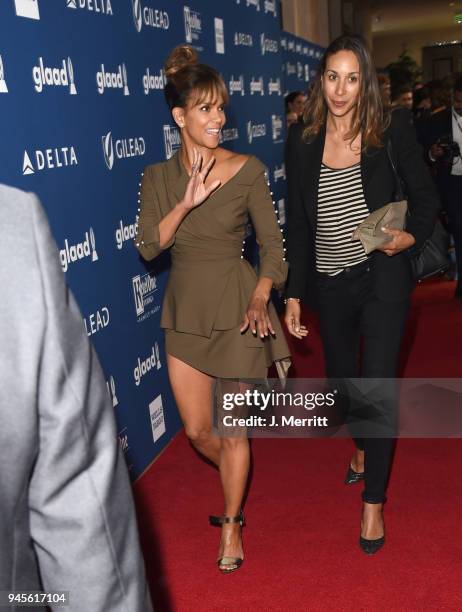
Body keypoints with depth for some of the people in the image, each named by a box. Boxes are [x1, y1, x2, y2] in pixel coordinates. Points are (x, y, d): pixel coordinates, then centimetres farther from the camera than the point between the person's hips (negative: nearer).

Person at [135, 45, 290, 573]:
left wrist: (260, 298, -19)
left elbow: (272, 244, -5)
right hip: (185, 310, 4)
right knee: (197, 429, 13)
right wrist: (186, 203, -23)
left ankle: (231, 524, 29)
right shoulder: (158, 178, 1)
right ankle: (237, 485, 46)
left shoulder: (247, 170, -8)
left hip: (236, 308, -3)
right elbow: (148, 247, -10)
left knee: (232, 427, 5)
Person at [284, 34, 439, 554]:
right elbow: (297, 222, 3)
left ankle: (373, 501, 13)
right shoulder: (301, 140, 0)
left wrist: (412, 236, -15)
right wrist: (293, 294, 2)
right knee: (341, 379, 18)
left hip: (380, 279, -3)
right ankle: (362, 448, 50)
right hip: (329, 283, 3)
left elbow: (425, 194, 4)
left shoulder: (390, 131, -6)